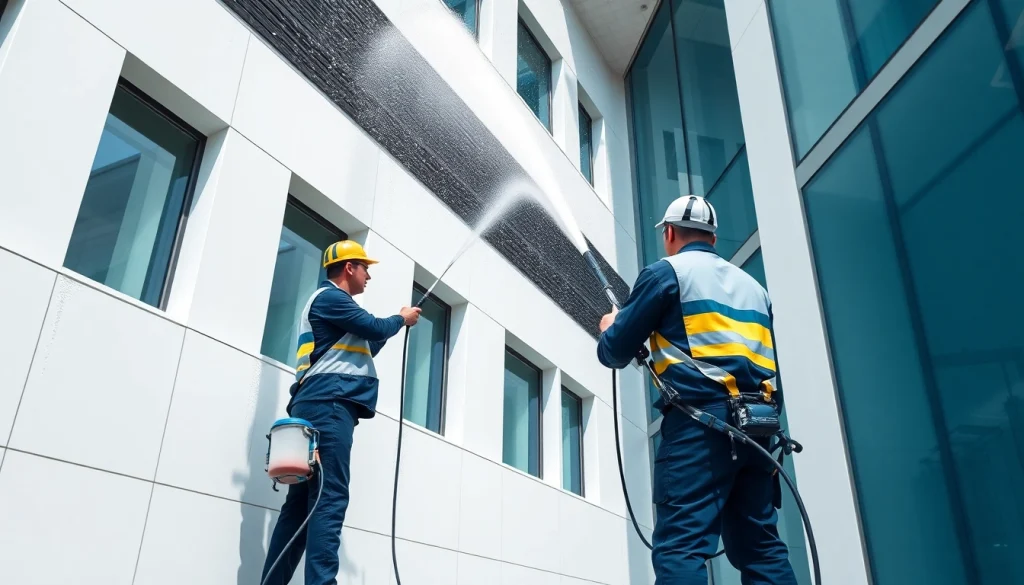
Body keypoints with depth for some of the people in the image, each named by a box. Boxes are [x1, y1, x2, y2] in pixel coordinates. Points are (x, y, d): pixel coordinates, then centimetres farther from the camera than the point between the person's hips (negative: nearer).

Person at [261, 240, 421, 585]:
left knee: (303, 500, 3)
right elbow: (374, 327, -8)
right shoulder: (329, 296, 0)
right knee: (330, 499, -17)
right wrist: (402, 319, 10)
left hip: (320, 406, 10)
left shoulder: (332, 303, 30)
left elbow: (365, 348, 35)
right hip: (328, 404, -10)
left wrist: (393, 328, 31)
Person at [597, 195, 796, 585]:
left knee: (681, 546, -11)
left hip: (699, 422, -7)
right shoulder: (752, 285, 24)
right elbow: (765, 361, 22)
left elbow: (614, 353, 5)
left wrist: (610, 328, 25)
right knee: (761, 547, 10)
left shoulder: (665, 272, 4)